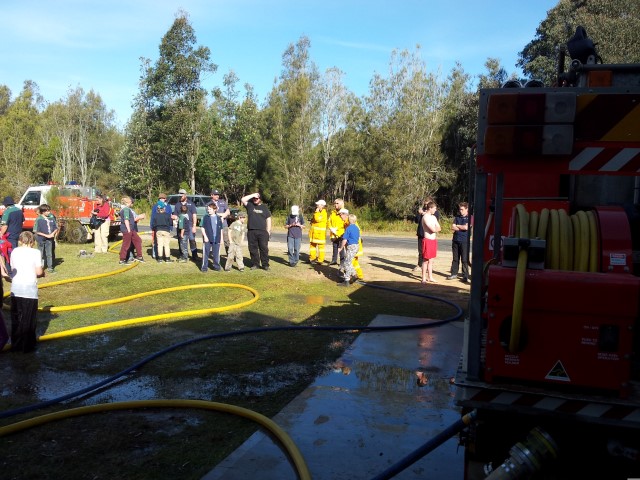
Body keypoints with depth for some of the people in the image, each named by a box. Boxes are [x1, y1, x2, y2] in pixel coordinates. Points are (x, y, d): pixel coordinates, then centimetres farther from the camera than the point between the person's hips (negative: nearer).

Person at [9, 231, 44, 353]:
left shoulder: (14, 251, 6)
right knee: (29, 319, 5)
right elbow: (39, 271, -9)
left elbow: (12, 269, 7)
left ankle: (16, 345, 20)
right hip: (30, 289, -4)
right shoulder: (35, 252, -6)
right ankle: (27, 346, 9)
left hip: (15, 289, 4)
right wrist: (43, 273, 12)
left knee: (16, 318, 14)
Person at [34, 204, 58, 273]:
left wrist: (53, 233, -11)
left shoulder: (52, 218, 1)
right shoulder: (39, 219, -11)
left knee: (49, 254, 9)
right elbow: (36, 231, -11)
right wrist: (46, 235, -16)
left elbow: (56, 227, 8)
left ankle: (50, 267, 17)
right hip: (41, 239, -3)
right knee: (41, 254, 7)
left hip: (50, 239, 3)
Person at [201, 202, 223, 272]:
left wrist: (221, 238, 10)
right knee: (205, 253, 0)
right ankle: (204, 266, 6)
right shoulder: (205, 217, -1)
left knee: (216, 253, 9)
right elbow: (202, 227, -2)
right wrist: (205, 236, -10)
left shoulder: (218, 218, 8)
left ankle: (216, 265, 19)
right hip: (207, 239, -2)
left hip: (216, 239, 3)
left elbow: (221, 229, 13)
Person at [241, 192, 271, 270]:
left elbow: (268, 219, 10)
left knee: (264, 248, -1)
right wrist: (252, 195, -5)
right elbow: (243, 200, -6)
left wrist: (268, 231, 3)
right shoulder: (250, 205, 10)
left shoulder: (264, 207, 10)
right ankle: (255, 264, 13)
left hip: (262, 231, -1)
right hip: (251, 231, 1)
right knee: (253, 249, 4)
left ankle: (265, 264, 4)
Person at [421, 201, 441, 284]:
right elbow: (433, 229, -20)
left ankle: (430, 277, 19)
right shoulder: (425, 217, -14)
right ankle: (424, 278, 3)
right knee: (426, 260, -3)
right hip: (428, 240, -8)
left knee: (431, 260, 12)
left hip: (433, 240, 8)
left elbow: (439, 228, 9)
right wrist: (436, 228, 0)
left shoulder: (434, 217, 14)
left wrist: (434, 229, -9)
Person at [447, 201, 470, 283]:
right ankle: (454, 274, 18)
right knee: (455, 259, 11)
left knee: (464, 259, -4)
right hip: (456, 240, 5)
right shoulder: (457, 217, 13)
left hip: (464, 241, -5)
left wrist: (457, 226, -1)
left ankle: (465, 276, 2)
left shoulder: (469, 218, -1)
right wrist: (462, 228, -8)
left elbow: (466, 227, -15)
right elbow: (452, 227, 4)